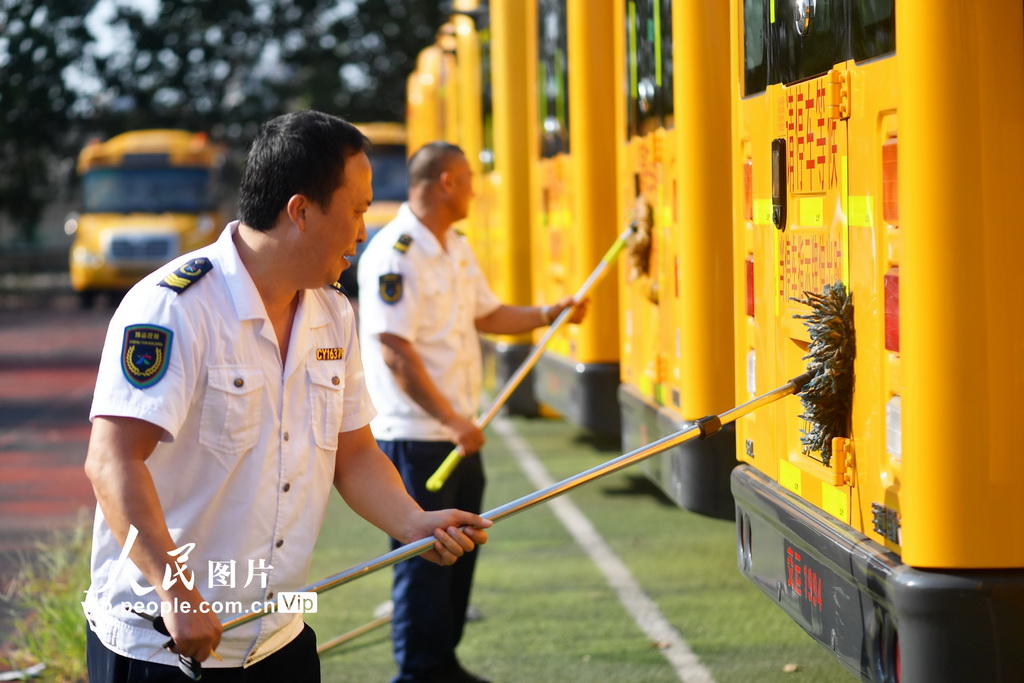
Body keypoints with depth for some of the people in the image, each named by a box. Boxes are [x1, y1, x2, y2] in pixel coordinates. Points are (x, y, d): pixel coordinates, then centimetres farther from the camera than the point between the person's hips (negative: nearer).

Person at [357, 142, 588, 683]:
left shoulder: (456, 251, 12)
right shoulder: (394, 254, -18)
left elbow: (487, 314, 22)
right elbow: (396, 352, -22)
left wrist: (546, 314, 7)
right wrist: (452, 420, -22)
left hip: (458, 431, 9)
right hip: (414, 434, -9)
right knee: (424, 556, -3)